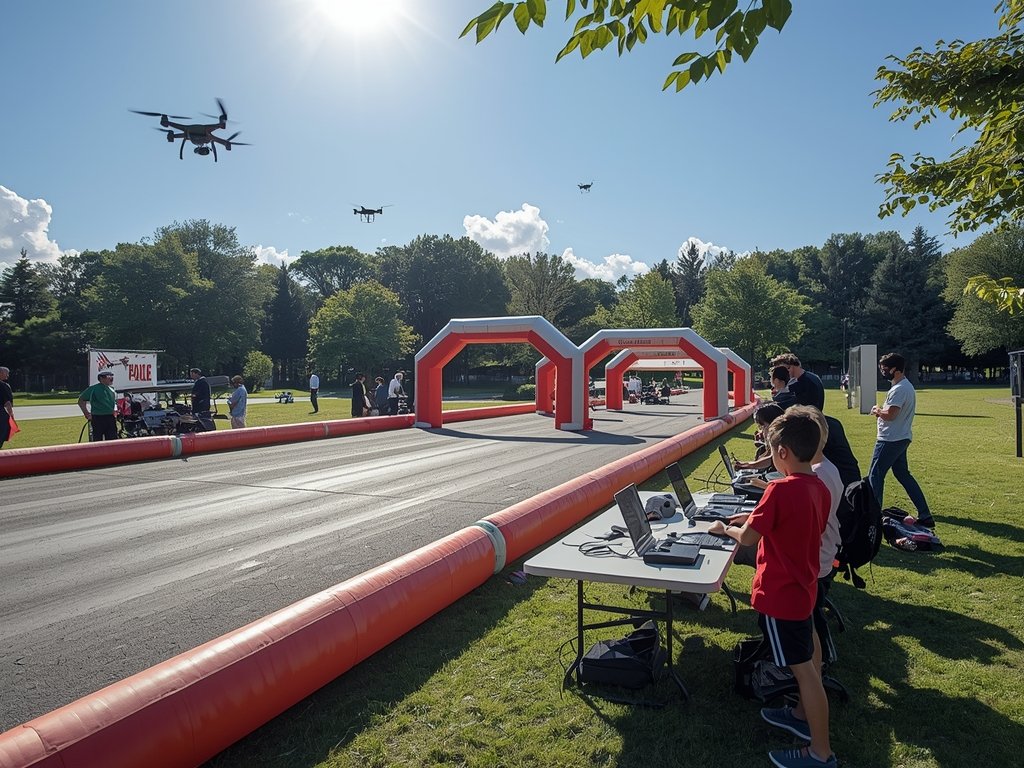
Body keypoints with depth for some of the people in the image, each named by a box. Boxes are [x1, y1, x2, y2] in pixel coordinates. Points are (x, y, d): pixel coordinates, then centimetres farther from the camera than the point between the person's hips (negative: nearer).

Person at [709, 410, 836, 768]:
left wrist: (725, 528, 0)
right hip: (803, 586, 9)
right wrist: (758, 513, 14)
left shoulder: (780, 489, -25)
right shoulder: (820, 488, 0)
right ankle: (804, 715, 43)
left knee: (803, 668, 2)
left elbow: (748, 537, -20)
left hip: (779, 593, -9)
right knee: (808, 655, 24)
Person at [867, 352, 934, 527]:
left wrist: (877, 410, -5)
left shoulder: (899, 389, -19)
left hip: (891, 440, -11)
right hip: (902, 438, 11)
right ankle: (925, 515, 17)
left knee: (875, 475, -2)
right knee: (902, 474, 16)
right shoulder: (907, 386, 14)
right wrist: (881, 411, 5)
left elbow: (890, 414, -24)